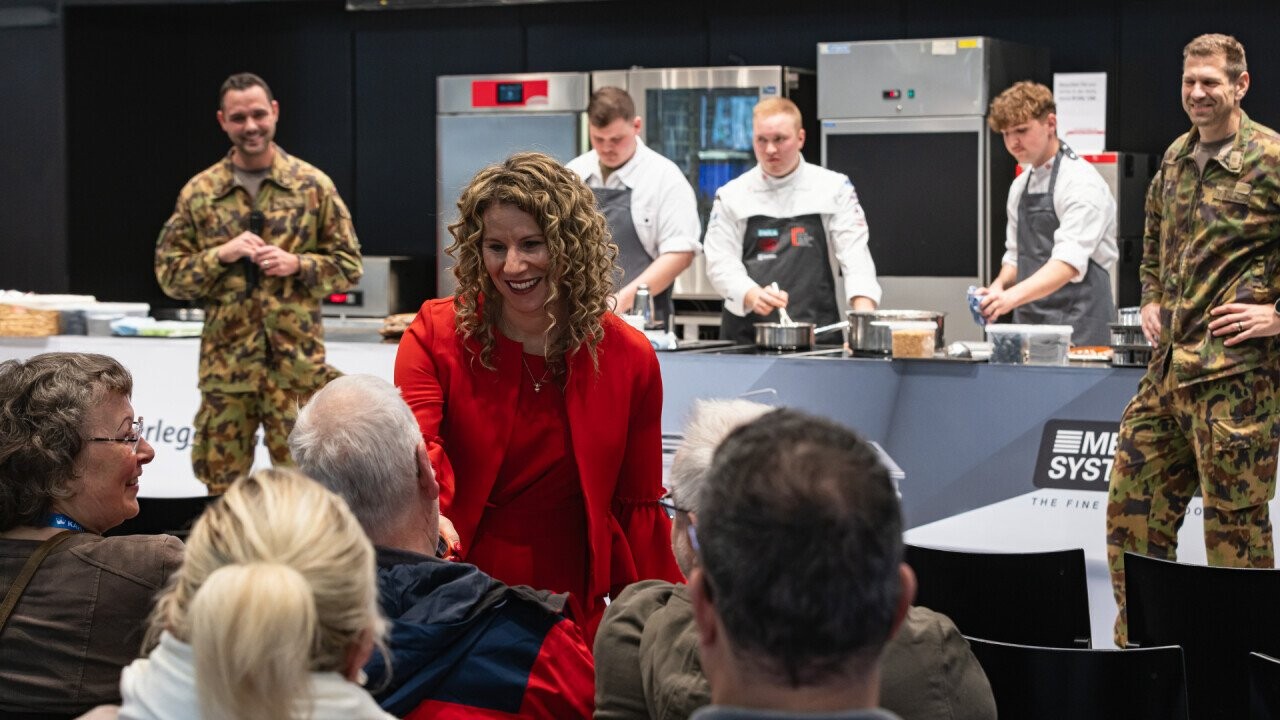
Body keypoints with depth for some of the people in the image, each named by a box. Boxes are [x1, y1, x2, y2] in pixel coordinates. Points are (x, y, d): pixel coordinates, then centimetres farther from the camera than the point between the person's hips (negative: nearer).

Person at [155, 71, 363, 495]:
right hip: (225, 363, 1)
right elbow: (168, 273, 5)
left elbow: (349, 266, 5)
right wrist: (221, 256, -11)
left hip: (297, 363, -1)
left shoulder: (313, 185, 3)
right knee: (223, 485, 7)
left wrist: (296, 265, -12)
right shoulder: (200, 193, 6)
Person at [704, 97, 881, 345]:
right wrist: (753, 296, -18)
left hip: (818, 331, 0)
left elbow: (854, 254, 0)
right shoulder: (732, 196, 8)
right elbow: (721, 263, 2)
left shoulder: (835, 188, 7)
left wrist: (864, 311, -17)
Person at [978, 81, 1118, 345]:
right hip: (1030, 321, 7)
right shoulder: (1020, 186, 14)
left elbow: (1070, 262, -23)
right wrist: (999, 286, -2)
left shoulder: (1080, 182, -11)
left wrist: (1014, 296, -35)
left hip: (1077, 324, -7)